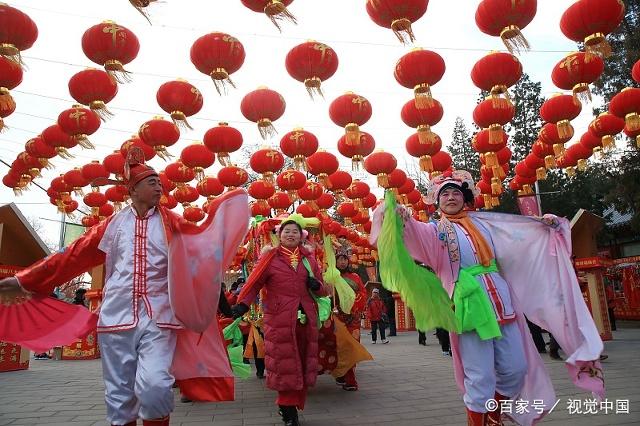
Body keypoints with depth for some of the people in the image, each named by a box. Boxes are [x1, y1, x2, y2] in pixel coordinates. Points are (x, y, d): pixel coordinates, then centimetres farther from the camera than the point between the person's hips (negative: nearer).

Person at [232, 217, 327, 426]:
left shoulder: (309, 258, 13)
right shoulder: (270, 256, 1)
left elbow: (322, 289, 17)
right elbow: (254, 283, -4)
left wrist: (317, 285, -5)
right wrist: (243, 303, -18)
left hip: (306, 318, 4)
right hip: (279, 319, -4)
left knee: (302, 364, 9)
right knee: (284, 363, 0)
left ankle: (291, 405, 27)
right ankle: (288, 409, 17)